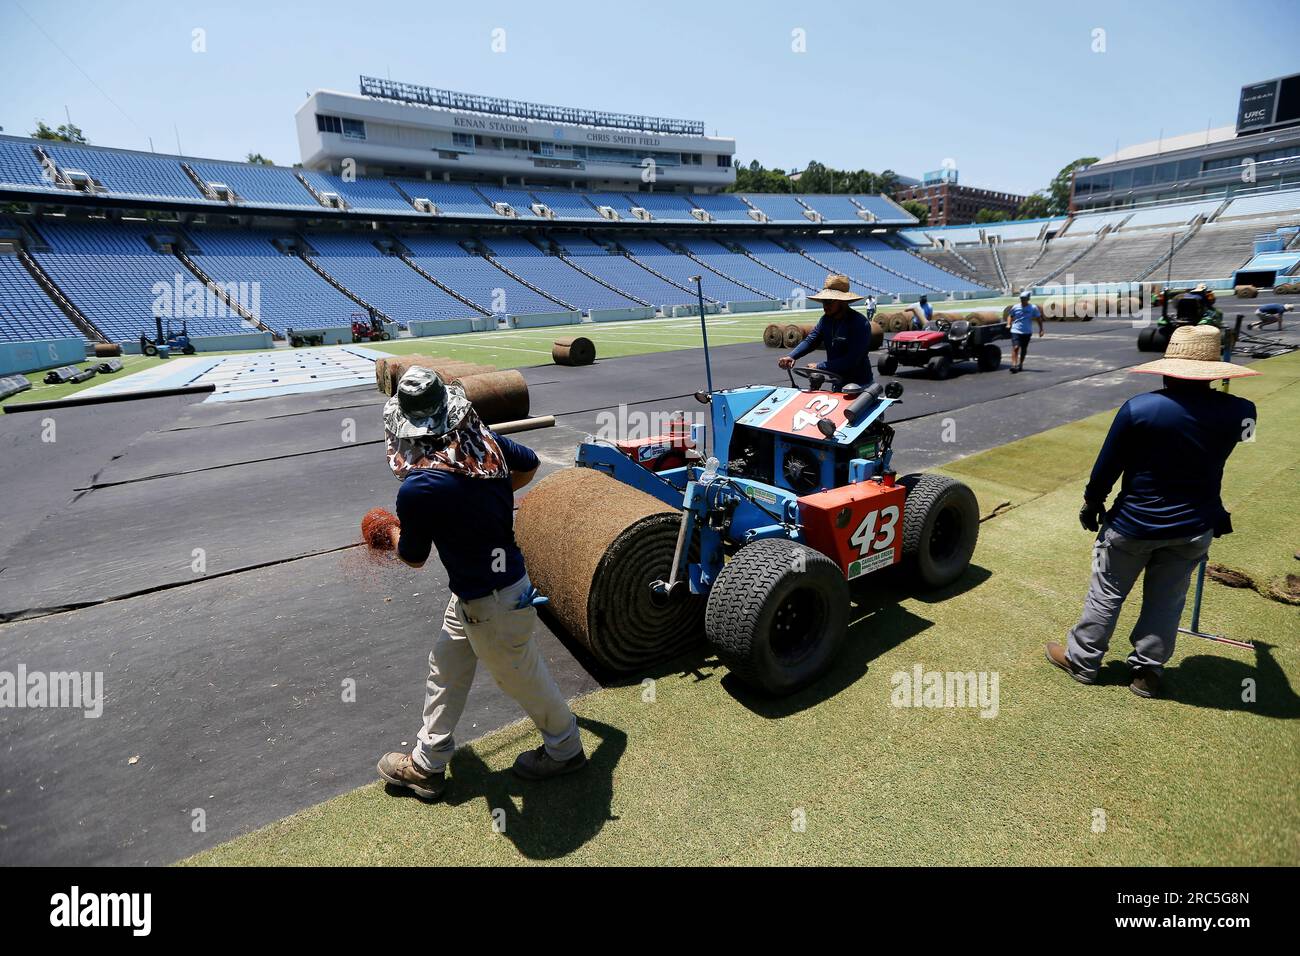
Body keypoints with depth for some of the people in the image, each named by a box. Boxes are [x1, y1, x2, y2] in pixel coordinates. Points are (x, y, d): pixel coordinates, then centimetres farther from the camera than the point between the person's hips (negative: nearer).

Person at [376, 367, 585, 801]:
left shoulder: (417, 488, -29)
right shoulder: (485, 439, -10)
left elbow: (414, 558, -10)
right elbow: (529, 465, 11)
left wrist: (392, 531, 12)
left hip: (491, 603, -8)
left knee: (522, 679, 16)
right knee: (445, 667, 23)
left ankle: (565, 750, 42)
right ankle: (427, 764, 42)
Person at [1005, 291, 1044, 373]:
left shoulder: (1033, 308, -1)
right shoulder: (1015, 307, 1)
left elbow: (1039, 319, 5)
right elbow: (1010, 316, 17)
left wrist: (1041, 330, 1)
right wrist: (1009, 324, 1)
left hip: (1027, 332, 1)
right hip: (1016, 331, -1)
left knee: (1024, 349, 11)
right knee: (1015, 347, -16)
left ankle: (1020, 364, 27)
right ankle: (1014, 365, -22)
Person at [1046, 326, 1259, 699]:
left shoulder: (1138, 408, -21)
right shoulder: (1238, 411, -9)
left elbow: (1106, 467, -13)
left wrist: (1091, 504, 2)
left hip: (1133, 522, -3)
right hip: (1193, 527, 4)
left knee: (1106, 594, 12)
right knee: (1166, 601, 17)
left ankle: (1082, 661, 26)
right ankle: (1147, 672, 30)